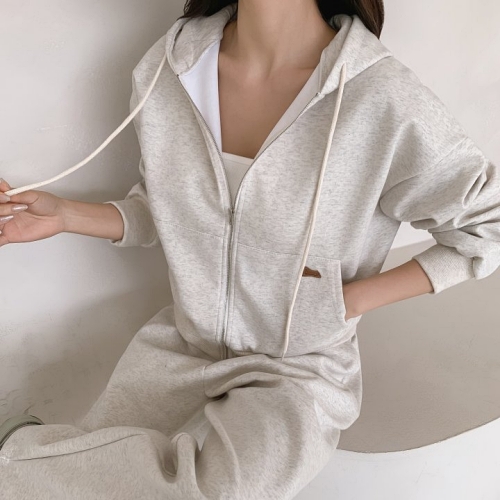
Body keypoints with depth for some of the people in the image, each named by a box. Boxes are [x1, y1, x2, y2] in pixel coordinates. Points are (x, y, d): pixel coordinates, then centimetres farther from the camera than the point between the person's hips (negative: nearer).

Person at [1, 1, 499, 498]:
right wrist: (64, 215, -9)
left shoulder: (389, 103, -24)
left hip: (299, 369, -2)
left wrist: (351, 300, -15)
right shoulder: (165, 68, -8)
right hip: (181, 343, 3)